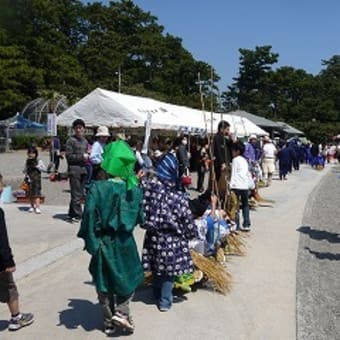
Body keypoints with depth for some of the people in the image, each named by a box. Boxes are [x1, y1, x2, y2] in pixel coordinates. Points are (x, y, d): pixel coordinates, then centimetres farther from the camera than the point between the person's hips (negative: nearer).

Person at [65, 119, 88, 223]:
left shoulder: (85, 141, 17)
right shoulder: (71, 140, -5)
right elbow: (69, 156, -10)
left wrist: (87, 156, 5)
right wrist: (82, 156, -12)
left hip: (83, 170, 7)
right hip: (74, 170, -7)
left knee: (79, 193, 11)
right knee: (76, 194, -6)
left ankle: (72, 214, 20)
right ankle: (77, 215, 0)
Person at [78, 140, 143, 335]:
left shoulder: (97, 188, -17)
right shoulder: (135, 190, -10)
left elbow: (89, 216, -18)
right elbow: (139, 218, -1)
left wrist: (90, 241, -7)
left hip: (103, 243, 0)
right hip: (125, 243, 1)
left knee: (105, 282, 16)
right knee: (130, 277, 22)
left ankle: (109, 322, 26)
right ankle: (121, 312, 9)